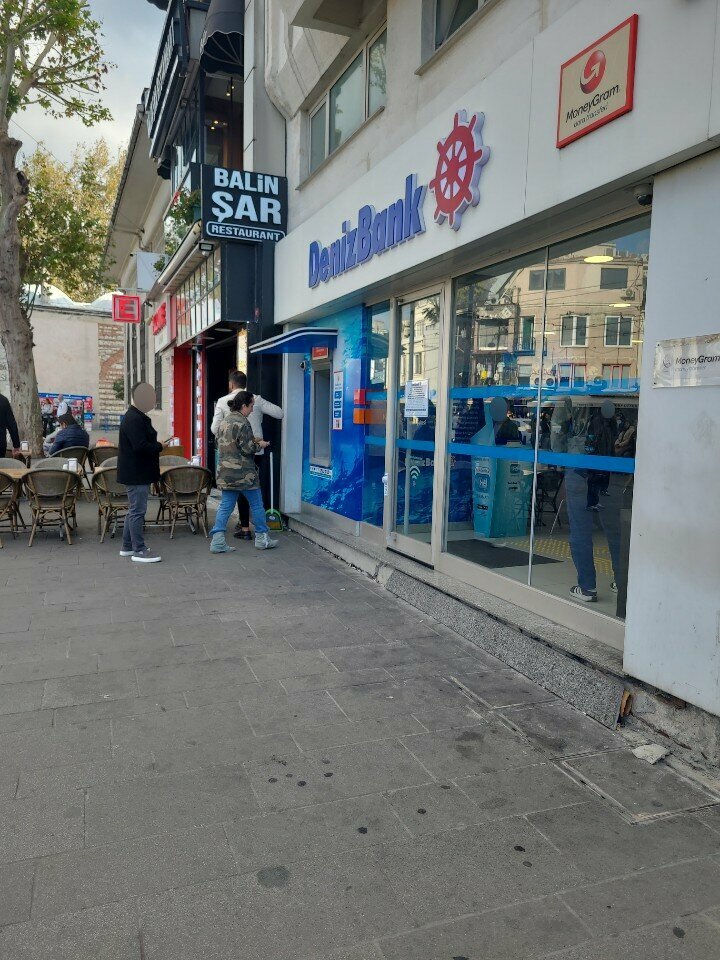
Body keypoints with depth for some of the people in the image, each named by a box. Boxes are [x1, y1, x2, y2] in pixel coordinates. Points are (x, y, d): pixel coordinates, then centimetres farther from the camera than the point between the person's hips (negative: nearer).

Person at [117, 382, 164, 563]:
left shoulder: (138, 417, 16)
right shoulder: (133, 419, -19)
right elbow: (140, 446, -26)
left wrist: (156, 446, 8)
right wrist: (160, 446, -14)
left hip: (138, 473, 11)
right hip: (136, 473, -11)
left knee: (134, 510, 17)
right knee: (138, 511, -5)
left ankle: (127, 547, 27)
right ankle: (139, 550, 1)